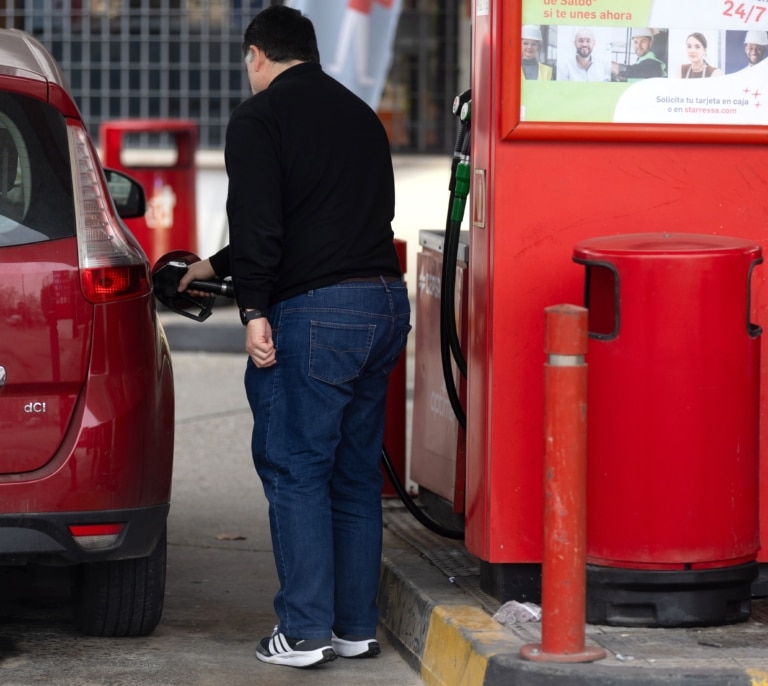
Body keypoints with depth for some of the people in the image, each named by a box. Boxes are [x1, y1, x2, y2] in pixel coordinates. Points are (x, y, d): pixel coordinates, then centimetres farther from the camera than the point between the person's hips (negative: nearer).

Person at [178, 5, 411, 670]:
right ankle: (356, 625, 17)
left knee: (295, 470, -1)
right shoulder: (360, 115, 22)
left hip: (315, 312, -7)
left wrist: (254, 309, -14)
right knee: (356, 472, 13)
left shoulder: (260, 116, -2)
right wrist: (218, 266, 37)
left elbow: (259, 220, -14)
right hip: (386, 300, 7)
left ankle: (305, 631, -2)